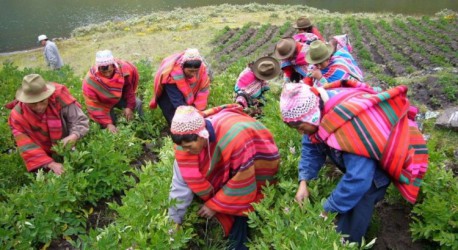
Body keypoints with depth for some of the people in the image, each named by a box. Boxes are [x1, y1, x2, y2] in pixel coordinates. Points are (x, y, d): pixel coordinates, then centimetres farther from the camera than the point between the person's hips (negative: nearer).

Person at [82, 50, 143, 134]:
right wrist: (108, 124, -37)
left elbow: (129, 88, -8)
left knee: (137, 104, -18)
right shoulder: (90, 80, -34)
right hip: (103, 104, -2)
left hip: (120, 97, 2)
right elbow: (94, 107, -31)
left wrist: (130, 106, -13)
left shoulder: (123, 68, -27)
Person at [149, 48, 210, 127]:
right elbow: (177, 101, -40)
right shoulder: (173, 73, -42)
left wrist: (198, 109, -26)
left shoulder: (202, 69, -31)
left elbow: (203, 89, -19)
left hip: (187, 92, 4)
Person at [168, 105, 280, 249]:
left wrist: (214, 205, -20)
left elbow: (241, 184, -29)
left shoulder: (234, 138, -41)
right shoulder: (188, 136, -24)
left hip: (258, 164, -6)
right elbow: (186, 180, -19)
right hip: (225, 163, 6)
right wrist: (175, 219, -16)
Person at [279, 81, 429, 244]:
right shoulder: (316, 107, -18)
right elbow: (311, 148, -6)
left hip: (383, 159, -7)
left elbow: (358, 178, -40)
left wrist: (328, 210, -28)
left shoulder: (349, 126, -44)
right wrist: (304, 182, -18)